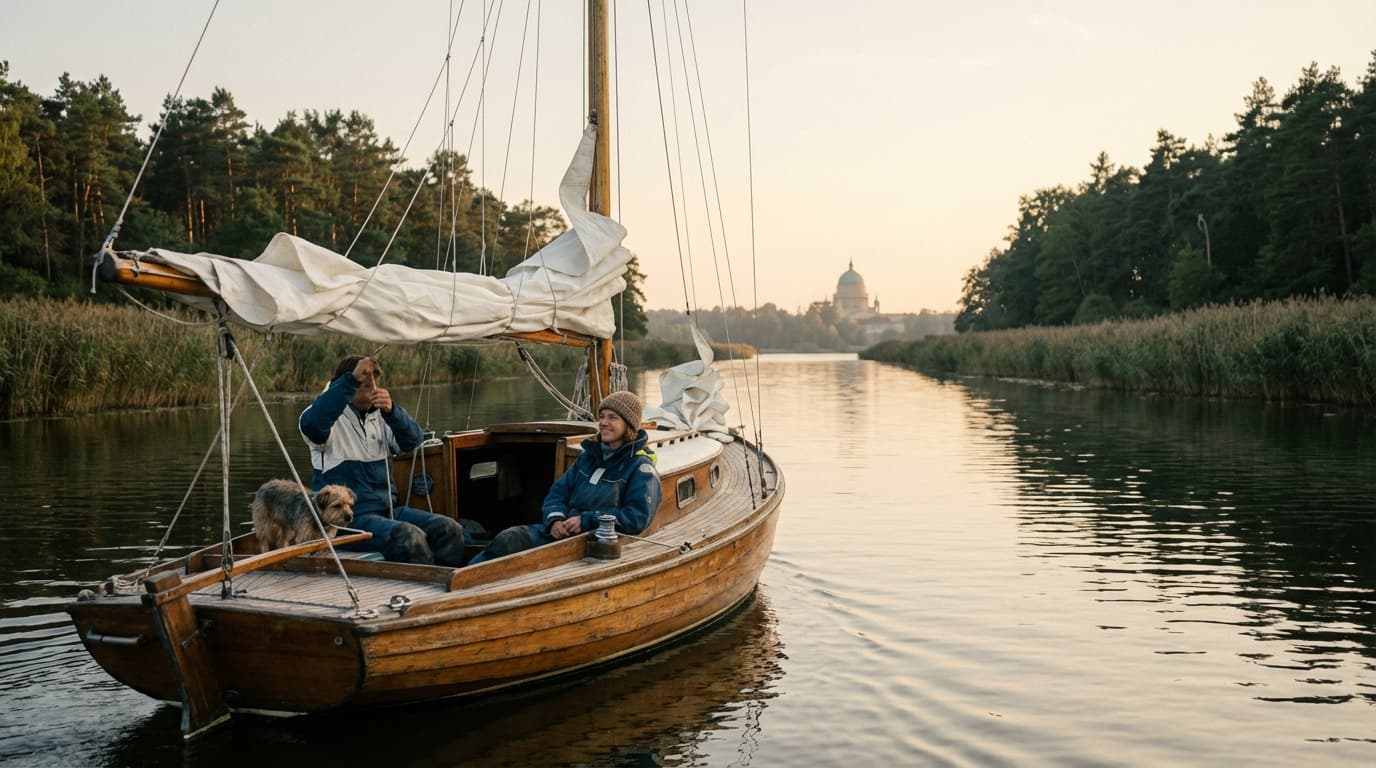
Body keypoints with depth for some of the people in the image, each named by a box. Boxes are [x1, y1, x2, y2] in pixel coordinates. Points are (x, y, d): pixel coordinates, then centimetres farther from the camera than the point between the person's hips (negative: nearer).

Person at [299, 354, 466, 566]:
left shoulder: (379, 417, 15)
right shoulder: (334, 417, -4)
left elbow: (412, 439, 0)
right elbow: (311, 424, -29)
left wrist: (391, 411, -21)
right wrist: (351, 380, -30)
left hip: (386, 509, 7)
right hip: (347, 519, -7)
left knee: (450, 530, -11)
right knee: (410, 537, -30)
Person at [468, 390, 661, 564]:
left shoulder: (640, 467, -1)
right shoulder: (589, 455, 21)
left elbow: (638, 517, -13)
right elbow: (558, 492, 19)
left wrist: (586, 521, -17)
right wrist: (555, 519, -5)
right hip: (562, 532, 7)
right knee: (510, 538, -17)